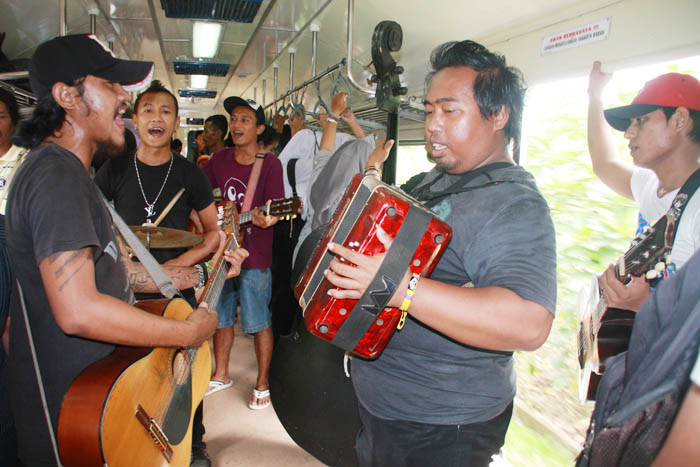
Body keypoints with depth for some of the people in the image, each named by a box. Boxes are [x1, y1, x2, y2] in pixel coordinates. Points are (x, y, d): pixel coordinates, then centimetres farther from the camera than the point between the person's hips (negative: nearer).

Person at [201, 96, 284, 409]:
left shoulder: (269, 164, -7)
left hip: (254, 256, -5)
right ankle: (221, 375, 35)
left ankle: (263, 383, 20)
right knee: (220, 317, 16)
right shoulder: (219, 160, 8)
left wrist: (267, 218, -35)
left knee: (258, 322, 3)